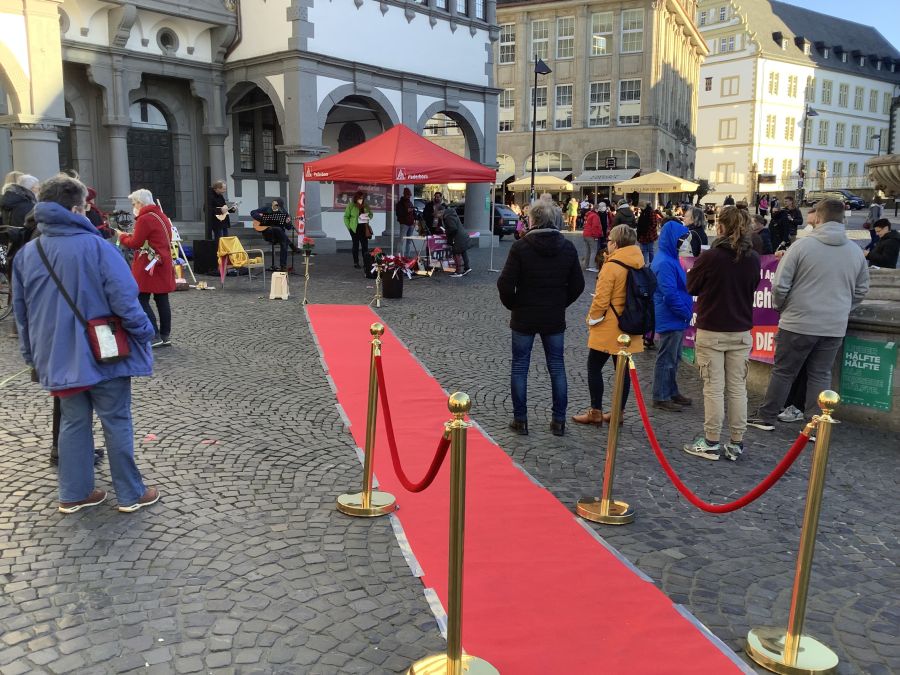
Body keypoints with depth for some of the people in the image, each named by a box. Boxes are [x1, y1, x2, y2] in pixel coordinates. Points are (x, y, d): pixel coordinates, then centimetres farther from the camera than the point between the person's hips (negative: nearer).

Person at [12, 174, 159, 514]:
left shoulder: (26, 253, 2)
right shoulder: (95, 246, -17)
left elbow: (21, 311, 11)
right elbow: (124, 299, -19)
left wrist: (33, 354, 21)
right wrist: (143, 333, -4)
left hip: (59, 356, 5)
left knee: (73, 422, 17)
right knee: (116, 422, 6)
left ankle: (73, 493, 24)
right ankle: (131, 494, 15)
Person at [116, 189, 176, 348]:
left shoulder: (144, 219, -14)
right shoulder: (162, 216, 14)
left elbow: (134, 244, -12)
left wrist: (121, 235, 6)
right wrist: (130, 235, 15)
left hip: (149, 266, -9)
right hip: (164, 263, 9)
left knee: (141, 300, -4)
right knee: (162, 300, 9)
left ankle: (154, 336, -7)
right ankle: (165, 336, 12)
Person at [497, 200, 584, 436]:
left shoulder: (520, 247, -13)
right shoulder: (567, 247, -1)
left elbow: (505, 284, -15)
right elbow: (577, 284, 3)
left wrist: (513, 305, 2)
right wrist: (561, 303, 14)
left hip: (524, 318, -3)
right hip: (555, 319, 3)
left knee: (519, 367, 8)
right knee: (557, 368, 11)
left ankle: (520, 420, 12)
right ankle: (559, 421, 15)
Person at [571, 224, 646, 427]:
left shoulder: (612, 266, -16)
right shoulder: (638, 266, 5)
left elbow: (601, 299, -18)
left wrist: (591, 318, -3)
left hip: (608, 327, -7)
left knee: (594, 366, 4)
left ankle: (596, 412, 7)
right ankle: (618, 412, 18)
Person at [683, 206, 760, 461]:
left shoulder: (709, 257, -16)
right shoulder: (753, 259, -1)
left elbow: (691, 287, -2)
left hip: (711, 332, -4)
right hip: (741, 332, 4)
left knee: (713, 388, 3)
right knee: (737, 388, 10)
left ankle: (711, 443, 9)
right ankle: (736, 444, 17)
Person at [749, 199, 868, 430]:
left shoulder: (803, 245, -10)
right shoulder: (856, 251, 5)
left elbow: (780, 284, -10)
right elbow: (861, 290, 13)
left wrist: (780, 306, 8)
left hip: (799, 323, -3)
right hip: (835, 327, 4)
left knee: (783, 372, 8)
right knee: (820, 375, 11)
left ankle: (766, 417, 18)